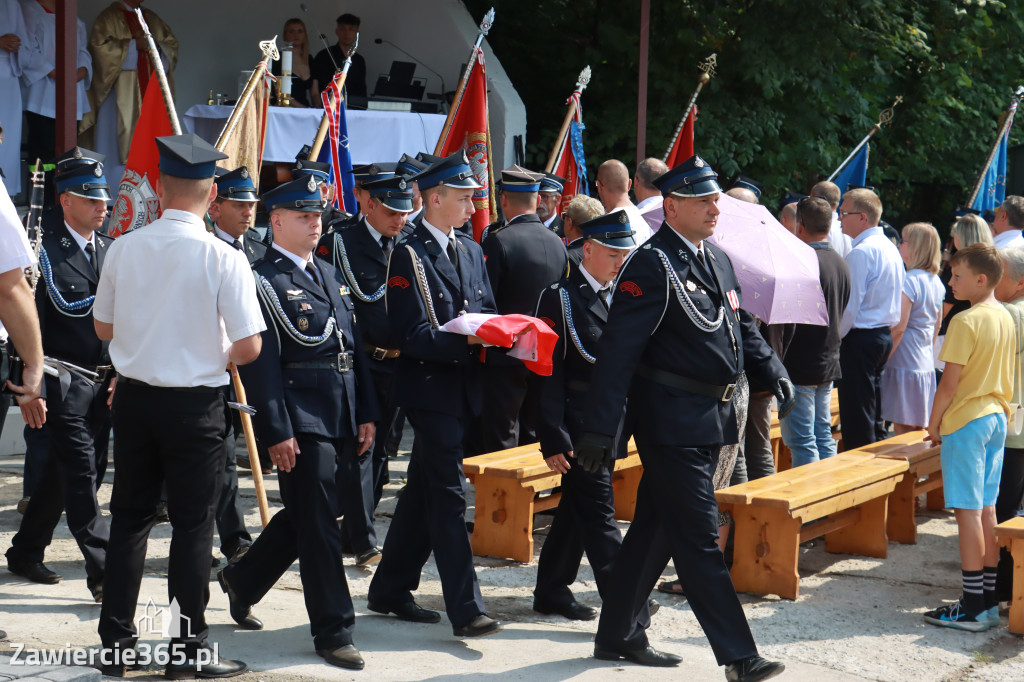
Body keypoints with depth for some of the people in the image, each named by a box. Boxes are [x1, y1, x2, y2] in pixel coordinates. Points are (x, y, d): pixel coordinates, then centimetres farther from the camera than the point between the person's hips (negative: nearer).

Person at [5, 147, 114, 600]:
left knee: (61, 474, 15)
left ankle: (26, 554, 30)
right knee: (82, 477, -8)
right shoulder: (46, 251, -5)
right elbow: (48, 314, -10)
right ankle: (103, 574, -8)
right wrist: (34, 388, -13)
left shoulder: (113, 251, 12)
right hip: (65, 383, -6)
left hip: (105, 384, 6)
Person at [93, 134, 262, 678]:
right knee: (192, 525, 6)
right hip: (195, 405, -3)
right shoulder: (224, 259, -14)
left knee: (129, 517, 14)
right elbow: (249, 346, -14)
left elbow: (103, 328, 9)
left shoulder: (123, 249, -3)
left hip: (133, 398, 4)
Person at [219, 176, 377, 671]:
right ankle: (333, 631, 4)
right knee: (319, 525, -4)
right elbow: (261, 364, -12)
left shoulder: (329, 274, 18)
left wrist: (366, 414, 13)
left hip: (341, 421, 8)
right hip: (301, 421, -8)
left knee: (303, 516, 17)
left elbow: (354, 346, 19)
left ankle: (242, 580, 37)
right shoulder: (262, 281, -7)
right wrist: (278, 432, -17)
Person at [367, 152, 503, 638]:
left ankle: (389, 590, 26)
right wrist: (465, 342, -25)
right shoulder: (409, 255, -9)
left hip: (463, 388, 8)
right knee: (448, 495, -9)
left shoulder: (471, 251, 16)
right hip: (429, 386, -8)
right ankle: (465, 610, -9)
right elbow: (412, 334, -15)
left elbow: (486, 311, 17)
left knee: (425, 490, 15)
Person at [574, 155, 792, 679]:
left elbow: (742, 327, 26)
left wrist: (774, 374, 10)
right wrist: (598, 430, -22)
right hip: (672, 422, -9)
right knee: (699, 538, -5)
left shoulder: (717, 260, 14)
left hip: (711, 419, 9)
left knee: (655, 529, 16)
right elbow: (618, 350, -18)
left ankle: (618, 635, 28)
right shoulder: (652, 265, -14)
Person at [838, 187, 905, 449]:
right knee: (874, 415, 15)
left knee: (856, 419, -4)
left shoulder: (860, 253, -17)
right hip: (884, 335, 9)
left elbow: (850, 306, -19)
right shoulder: (890, 248, 12)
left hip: (860, 337, -9)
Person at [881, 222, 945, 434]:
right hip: (926, 364, 9)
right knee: (920, 429, 13)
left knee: (902, 428, -3)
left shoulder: (909, 281, -16)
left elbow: (898, 328, -18)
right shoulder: (936, 282, 10)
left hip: (905, 364, -9)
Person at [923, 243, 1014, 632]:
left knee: (968, 512, -5)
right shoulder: (1005, 318, 9)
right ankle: (989, 600, 15)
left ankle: (973, 607, -3)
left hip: (966, 420, -8)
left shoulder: (966, 322, -17)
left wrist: (933, 423, -6)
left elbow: (949, 381, -16)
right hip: (997, 417, 8)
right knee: (986, 509, 12)